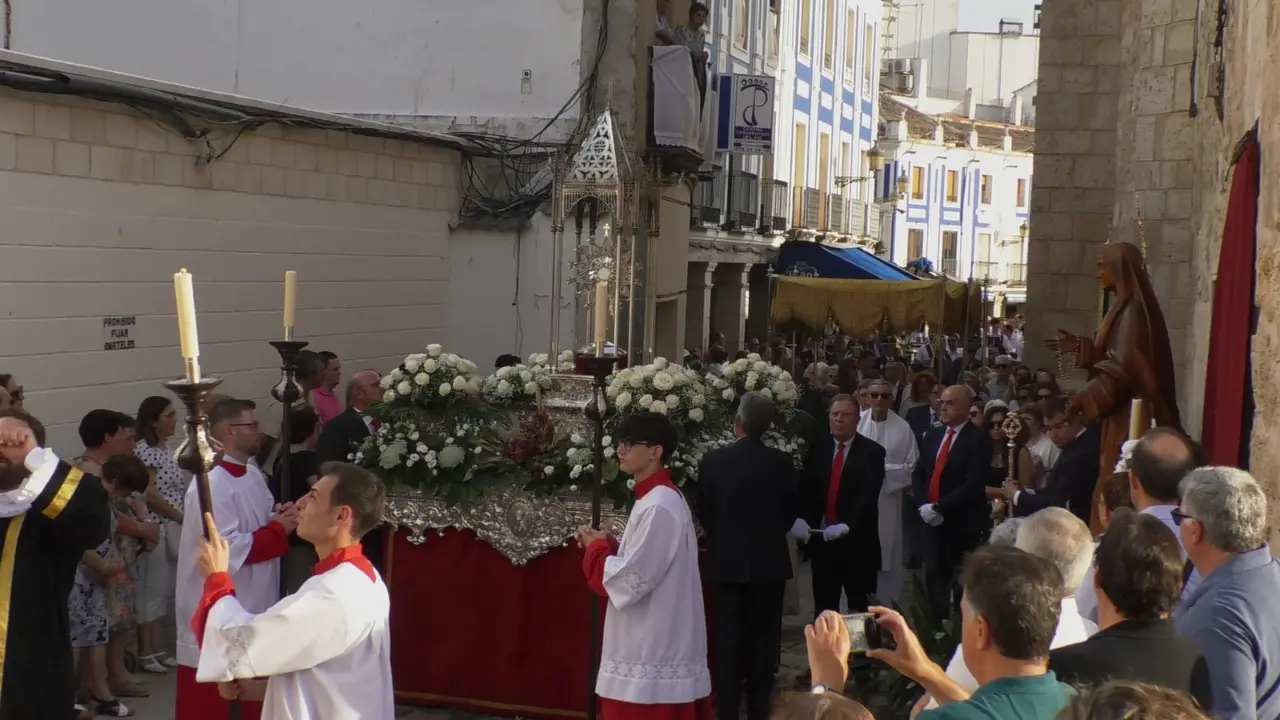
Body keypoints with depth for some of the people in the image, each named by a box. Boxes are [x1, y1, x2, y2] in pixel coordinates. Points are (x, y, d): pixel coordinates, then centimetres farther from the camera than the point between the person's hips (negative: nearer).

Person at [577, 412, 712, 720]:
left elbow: (629, 581, -22)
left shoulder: (658, 508, -20)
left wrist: (596, 547, -6)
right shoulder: (660, 498, 12)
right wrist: (607, 545, 5)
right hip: (656, 649, 10)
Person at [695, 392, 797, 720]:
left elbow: (703, 511, -2)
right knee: (763, 639, 10)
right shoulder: (782, 462, -10)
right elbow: (790, 512, 0)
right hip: (769, 561, 0)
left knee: (728, 639, 7)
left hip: (727, 561, 0)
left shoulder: (714, 460, -11)